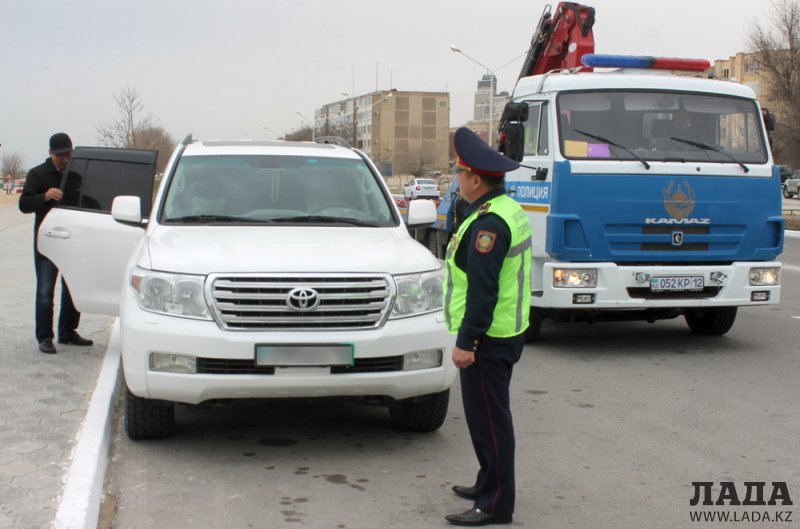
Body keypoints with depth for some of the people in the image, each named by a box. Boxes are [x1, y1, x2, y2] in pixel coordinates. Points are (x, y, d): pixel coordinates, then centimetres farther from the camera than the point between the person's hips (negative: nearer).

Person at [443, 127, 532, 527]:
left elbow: (483, 288, -26)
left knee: (488, 418, -4)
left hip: (489, 338, -11)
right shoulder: (508, 210, 13)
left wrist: (466, 341, -24)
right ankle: (490, 484, 32)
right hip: (507, 330, 11)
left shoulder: (488, 223, -21)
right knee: (487, 414, 20)